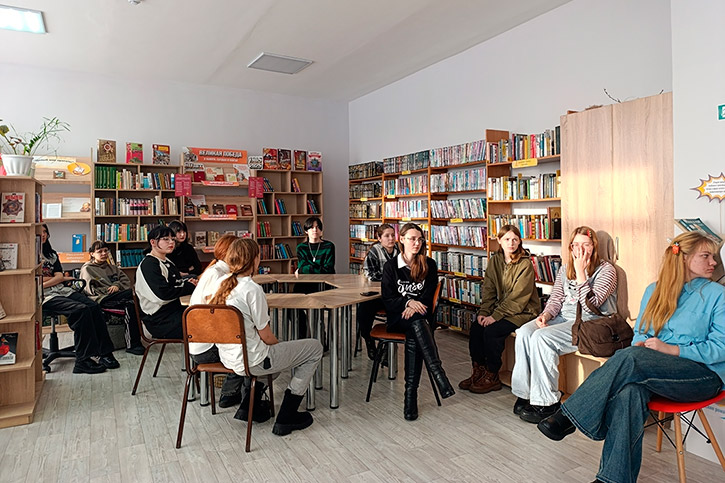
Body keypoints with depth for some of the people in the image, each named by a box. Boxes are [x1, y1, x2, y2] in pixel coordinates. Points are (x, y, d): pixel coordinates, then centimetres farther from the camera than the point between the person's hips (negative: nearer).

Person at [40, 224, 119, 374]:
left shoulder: (51, 254, 22)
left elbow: (59, 276, 9)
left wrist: (42, 283, -8)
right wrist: (62, 278, -3)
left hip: (63, 290, 6)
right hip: (46, 297, -6)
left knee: (93, 307, -20)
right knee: (81, 309, -29)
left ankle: (104, 353, -19)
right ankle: (83, 360, -27)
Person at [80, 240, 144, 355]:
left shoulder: (110, 267, 29)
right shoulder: (87, 269, 12)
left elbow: (126, 280, 17)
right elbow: (91, 291, -1)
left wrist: (117, 286, -3)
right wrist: (109, 290, -7)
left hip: (117, 296, 5)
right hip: (102, 300, -5)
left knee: (131, 305, -31)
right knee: (132, 293, -31)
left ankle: (132, 344, -33)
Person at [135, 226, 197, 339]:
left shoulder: (167, 262, 17)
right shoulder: (148, 265, -13)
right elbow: (162, 294, -23)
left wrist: (186, 283, 4)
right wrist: (189, 287, -13)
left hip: (173, 311, 10)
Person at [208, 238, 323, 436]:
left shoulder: (222, 283, 2)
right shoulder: (252, 289, -22)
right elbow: (266, 336, -16)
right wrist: (279, 345, 6)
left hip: (227, 358, 9)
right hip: (250, 362, -9)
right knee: (314, 348, 4)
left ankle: (249, 405, 31)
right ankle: (285, 418, 8)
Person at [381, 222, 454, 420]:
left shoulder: (429, 265, 10)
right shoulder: (391, 266, 7)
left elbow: (428, 295, 3)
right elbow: (387, 299, 0)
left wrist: (415, 306, -17)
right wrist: (408, 302, -18)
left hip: (421, 315, 1)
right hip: (397, 317, -1)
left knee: (413, 338, -34)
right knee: (417, 323, -37)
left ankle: (411, 393, -36)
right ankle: (438, 374, -46)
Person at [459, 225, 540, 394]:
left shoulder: (525, 264, -13)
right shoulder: (495, 261, 6)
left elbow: (518, 297, -18)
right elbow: (488, 290, 5)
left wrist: (496, 316, -22)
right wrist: (483, 312, -9)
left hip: (523, 311, -6)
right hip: (500, 308, 6)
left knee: (491, 331, -25)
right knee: (476, 328, -15)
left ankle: (492, 377, -7)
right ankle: (478, 371, 0)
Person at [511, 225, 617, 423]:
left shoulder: (606, 270, -4)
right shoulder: (565, 269, 15)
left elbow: (590, 305, -16)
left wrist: (581, 273, -17)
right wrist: (545, 315, -6)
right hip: (563, 318, 7)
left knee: (541, 337, -29)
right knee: (524, 332, -21)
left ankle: (546, 403, -18)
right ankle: (525, 393, -13)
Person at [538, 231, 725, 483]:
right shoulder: (654, 290, 15)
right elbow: (640, 333, 18)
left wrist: (671, 349, -16)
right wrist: (640, 344, -7)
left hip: (705, 374, -3)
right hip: (655, 371, 4)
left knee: (631, 358, -34)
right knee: (629, 390, -34)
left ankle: (568, 418, -30)